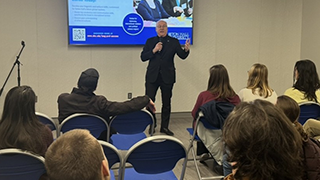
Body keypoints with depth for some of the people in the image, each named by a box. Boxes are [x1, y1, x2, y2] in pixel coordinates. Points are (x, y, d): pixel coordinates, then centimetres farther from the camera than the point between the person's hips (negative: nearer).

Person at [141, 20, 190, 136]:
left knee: (166, 103, 6)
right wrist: (154, 50, -15)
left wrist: (186, 50, -25)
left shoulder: (173, 42, 6)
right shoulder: (150, 41, 7)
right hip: (152, 76, 0)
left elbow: (182, 56, -4)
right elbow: (143, 57, 0)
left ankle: (164, 127, 18)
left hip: (167, 77, 0)